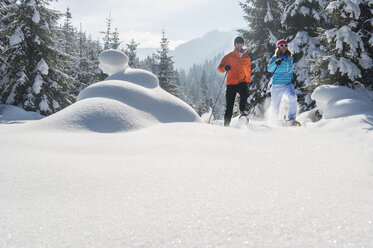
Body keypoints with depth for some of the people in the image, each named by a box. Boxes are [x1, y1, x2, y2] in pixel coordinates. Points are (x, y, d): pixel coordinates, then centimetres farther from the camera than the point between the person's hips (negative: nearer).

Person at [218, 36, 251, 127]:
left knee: (244, 94, -31)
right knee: (229, 106, -5)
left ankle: (242, 111, -8)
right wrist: (225, 68, -17)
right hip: (231, 83, -1)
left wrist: (247, 81, 17)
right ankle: (226, 124, 3)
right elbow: (220, 68, 4)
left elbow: (248, 71, 25)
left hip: (242, 82, 1)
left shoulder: (247, 58, 14)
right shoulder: (229, 56, 7)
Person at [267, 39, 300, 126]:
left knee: (293, 97, -29)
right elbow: (269, 69, -10)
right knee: (275, 107, 1)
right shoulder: (275, 58, 3)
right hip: (277, 85, -1)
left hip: (288, 84, 1)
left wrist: (292, 79, 15)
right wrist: (275, 64, -28)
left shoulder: (290, 58, 13)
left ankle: (291, 119, -28)